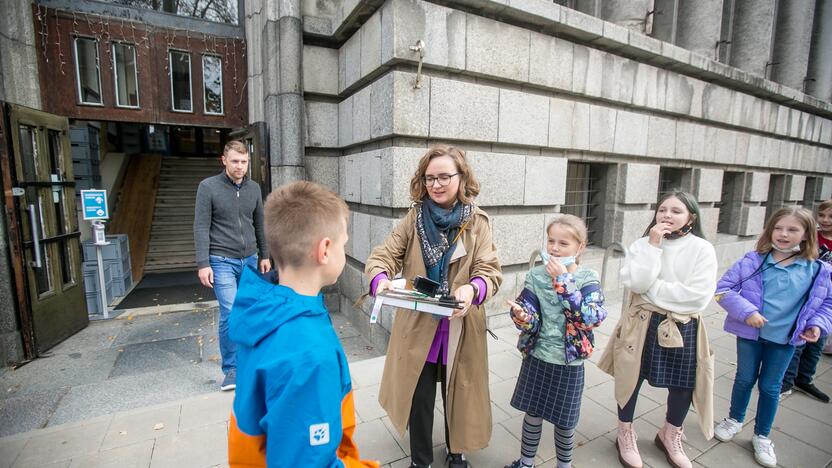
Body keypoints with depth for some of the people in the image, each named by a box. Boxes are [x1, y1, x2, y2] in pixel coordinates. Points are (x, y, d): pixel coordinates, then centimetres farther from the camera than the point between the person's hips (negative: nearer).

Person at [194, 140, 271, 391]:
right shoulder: (208, 187, -5)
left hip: (249, 260, 4)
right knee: (231, 313, -7)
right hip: (222, 261, -4)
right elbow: (201, 228, -7)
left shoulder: (254, 188, 7)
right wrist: (203, 264, -11)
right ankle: (231, 368, 9)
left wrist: (264, 255, 14)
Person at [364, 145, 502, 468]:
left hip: (460, 328, 0)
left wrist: (472, 289, -34)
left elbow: (491, 272, -12)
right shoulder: (414, 218, -4)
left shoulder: (477, 222, -6)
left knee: (457, 396, 21)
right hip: (418, 327, 0)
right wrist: (381, 278, -31)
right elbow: (382, 256, -8)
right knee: (418, 398, 14)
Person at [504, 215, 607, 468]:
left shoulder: (588, 279, -10)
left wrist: (563, 280, -26)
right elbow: (531, 322, -11)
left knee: (564, 422, 15)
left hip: (569, 363, -1)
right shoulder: (536, 275, -6)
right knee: (532, 415, 16)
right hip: (537, 357, 2)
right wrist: (521, 315, -34)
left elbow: (588, 318, -25)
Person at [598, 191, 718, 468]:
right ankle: (626, 435, 36)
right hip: (642, 325, 0)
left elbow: (699, 296, -16)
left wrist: (652, 288, -13)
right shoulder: (642, 244, -4)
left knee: (683, 384, 16)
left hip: (683, 328, 1)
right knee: (631, 379, 11)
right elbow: (635, 282, -20)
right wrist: (653, 245, -19)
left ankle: (670, 435, 46)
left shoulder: (702, 249, -7)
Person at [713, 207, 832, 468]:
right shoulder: (753, 261, -12)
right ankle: (735, 420, 39)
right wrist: (745, 311, -23)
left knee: (770, 387, 14)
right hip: (749, 333, -1)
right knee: (745, 379, 16)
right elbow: (723, 288, -13)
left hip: (785, 340, 2)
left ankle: (762, 436, 34)